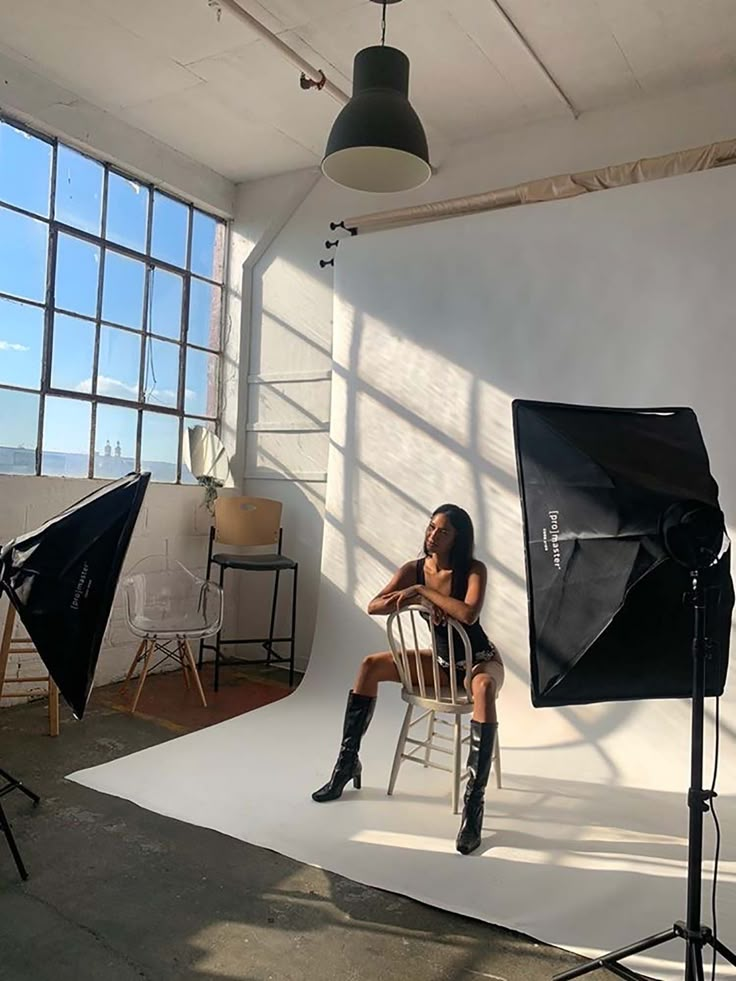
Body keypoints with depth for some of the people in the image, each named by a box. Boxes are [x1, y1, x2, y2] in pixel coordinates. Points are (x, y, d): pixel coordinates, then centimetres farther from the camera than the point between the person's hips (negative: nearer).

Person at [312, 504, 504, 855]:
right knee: (370, 665, -8)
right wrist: (417, 599, -29)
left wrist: (422, 591, -31)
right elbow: (374, 606, -16)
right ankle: (348, 763, 0)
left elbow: (469, 614, -38)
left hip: (480, 661, -5)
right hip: (441, 661, 5)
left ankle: (474, 803, -41)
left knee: (484, 687, -41)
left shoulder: (474, 570, -20)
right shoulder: (413, 570, -8)